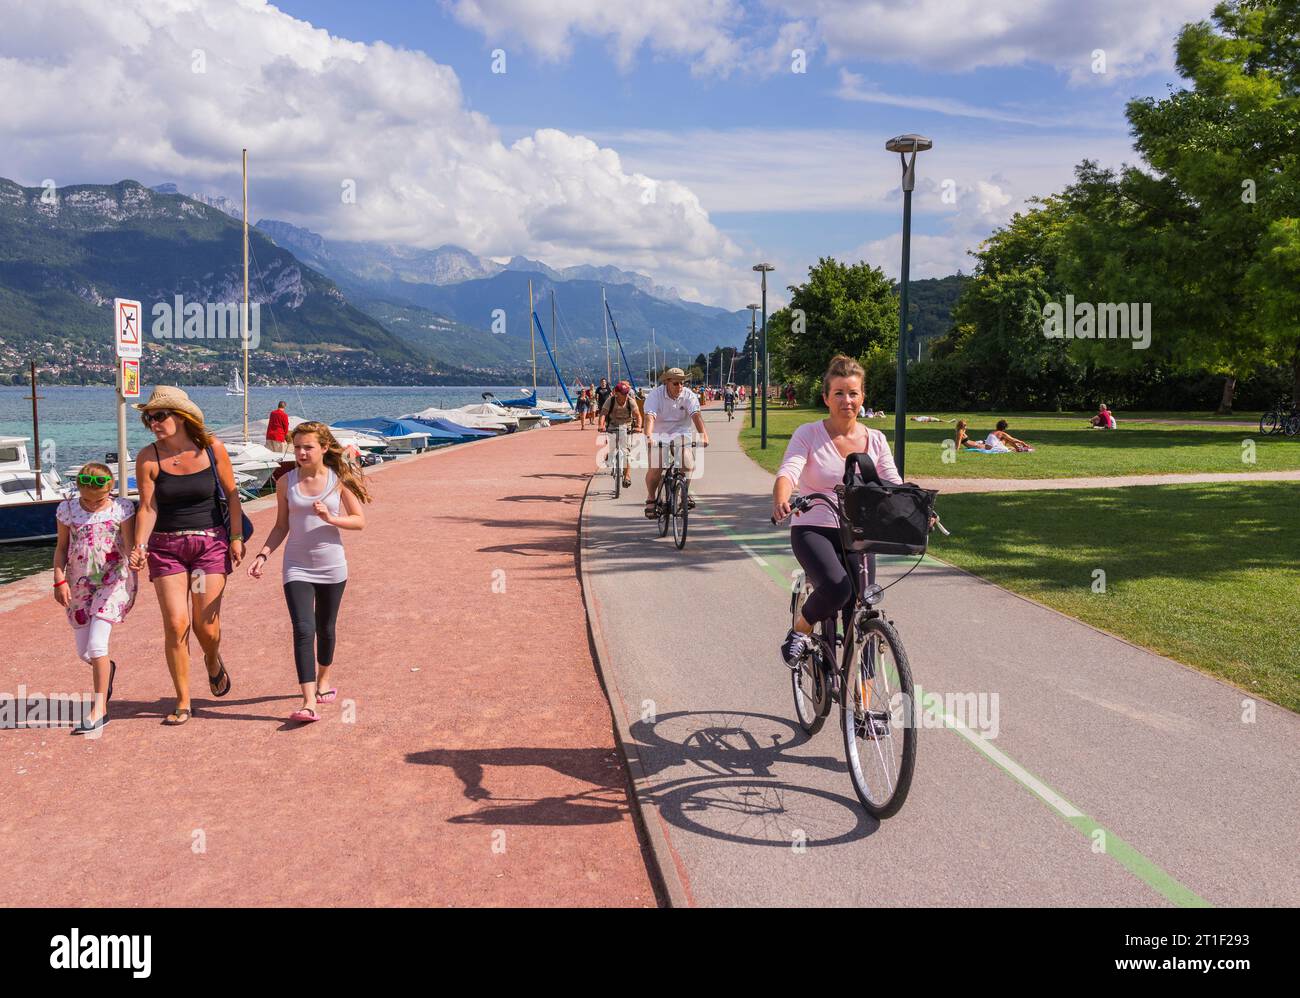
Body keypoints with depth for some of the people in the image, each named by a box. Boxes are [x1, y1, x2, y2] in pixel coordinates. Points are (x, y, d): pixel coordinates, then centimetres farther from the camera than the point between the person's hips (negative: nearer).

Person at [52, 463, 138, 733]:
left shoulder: (121, 508, -6)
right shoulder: (67, 509, 2)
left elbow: (130, 546, -8)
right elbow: (61, 547, 7)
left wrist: (134, 566, -25)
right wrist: (60, 580, -3)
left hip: (114, 580, -4)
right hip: (80, 584, 4)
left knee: (96, 643, -16)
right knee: (84, 651, 6)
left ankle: (99, 709, -7)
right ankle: (107, 668, 43)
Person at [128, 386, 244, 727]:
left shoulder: (212, 448, -6)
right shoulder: (148, 457, -6)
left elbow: (231, 493, 3)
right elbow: (147, 508, -8)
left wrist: (236, 537, 0)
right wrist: (139, 547, -22)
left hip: (212, 542, 0)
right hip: (166, 548, 1)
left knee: (205, 625, -1)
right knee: (176, 625, -5)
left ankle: (213, 661, 36)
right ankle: (182, 703, 10)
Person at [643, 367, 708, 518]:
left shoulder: (689, 396, -8)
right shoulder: (655, 395, -13)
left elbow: (696, 415, -23)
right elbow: (650, 417, -27)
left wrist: (703, 435, -39)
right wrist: (648, 436, -45)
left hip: (680, 435, 2)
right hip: (659, 436, -2)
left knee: (689, 466, -21)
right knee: (655, 469, -20)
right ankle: (650, 498, 8)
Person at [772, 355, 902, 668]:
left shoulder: (875, 440, 7)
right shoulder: (808, 434, -4)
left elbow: (894, 485, 1)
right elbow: (788, 473, -19)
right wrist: (781, 501, -41)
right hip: (813, 530, -4)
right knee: (837, 588, -31)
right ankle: (799, 632, 0)